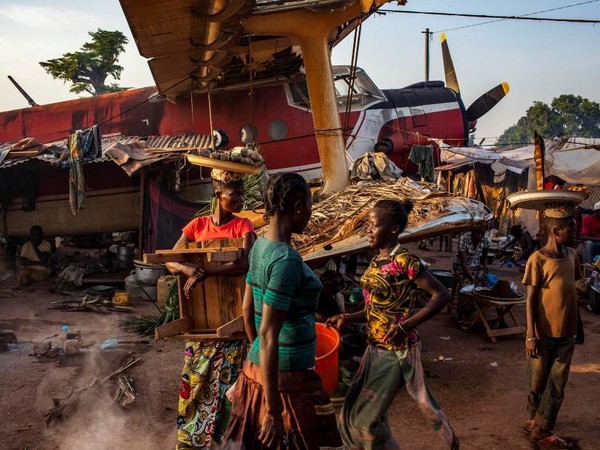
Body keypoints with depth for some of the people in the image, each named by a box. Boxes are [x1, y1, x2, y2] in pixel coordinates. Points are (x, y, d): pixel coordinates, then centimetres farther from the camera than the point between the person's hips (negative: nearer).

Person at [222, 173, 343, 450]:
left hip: (255, 369, 8)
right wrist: (273, 411, -20)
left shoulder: (260, 245, 2)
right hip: (286, 379, -8)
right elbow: (268, 336, -25)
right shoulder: (286, 260, -24)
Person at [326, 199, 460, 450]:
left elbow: (441, 295, -19)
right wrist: (348, 318, -1)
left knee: (365, 417, -1)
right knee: (353, 413, 17)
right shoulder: (376, 262, 6)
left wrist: (406, 326, -25)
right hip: (376, 348, 9)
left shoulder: (404, 261, -19)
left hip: (396, 351, -9)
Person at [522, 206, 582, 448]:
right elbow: (531, 299, -13)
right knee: (538, 381, 10)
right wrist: (530, 335, -16)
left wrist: (577, 326, 16)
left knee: (557, 384, 8)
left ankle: (542, 428, 19)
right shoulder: (538, 259, -13)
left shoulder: (571, 255, 6)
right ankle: (536, 418, 32)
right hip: (544, 334, -6)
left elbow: (571, 291, 15)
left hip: (566, 333, 6)